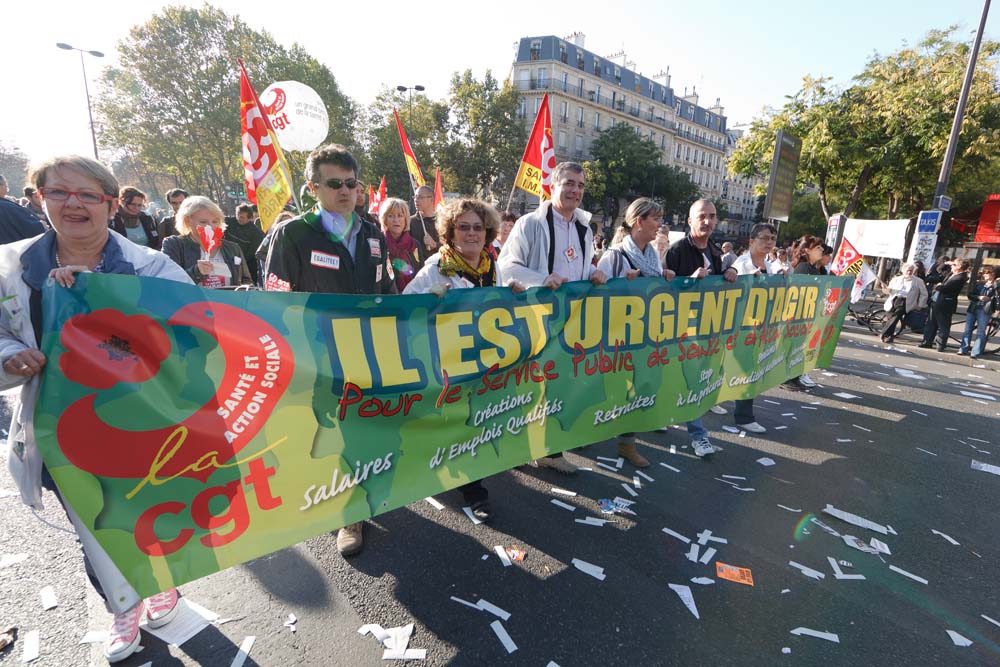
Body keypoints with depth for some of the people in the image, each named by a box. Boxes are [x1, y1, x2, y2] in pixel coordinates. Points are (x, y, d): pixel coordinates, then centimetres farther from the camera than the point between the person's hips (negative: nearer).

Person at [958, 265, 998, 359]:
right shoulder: (980, 284, 10)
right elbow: (970, 295, 5)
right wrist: (978, 297, -11)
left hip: (985, 311, -4)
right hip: (972, 309, 4)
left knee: (981, 332, -4)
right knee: (967, 330, 6)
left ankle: (975, 352, -2)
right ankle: (963, 349, 12)